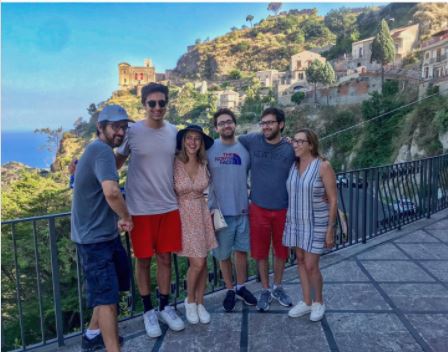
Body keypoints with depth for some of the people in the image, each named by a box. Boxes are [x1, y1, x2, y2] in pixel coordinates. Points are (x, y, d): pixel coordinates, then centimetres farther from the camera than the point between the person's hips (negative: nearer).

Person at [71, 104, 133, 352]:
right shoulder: (102, 150, -21)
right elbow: (111, 191, -37)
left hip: (106, 233, 11)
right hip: (95, 238, -11)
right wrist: (126, 217, -20)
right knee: (107, 297, -3)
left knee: (113, 285, 23)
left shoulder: (96, 149, 12)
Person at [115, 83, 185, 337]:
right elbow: (117, 163, 4)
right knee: (144, 261, 9)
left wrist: (178, 195, 13)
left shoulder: (174, 132, 3)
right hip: (141, 209, -3)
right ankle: (148, 311, 27)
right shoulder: (132, 132, -9)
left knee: (165, 259, 13)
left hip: (169, 207, 3)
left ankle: (165, 307, 31)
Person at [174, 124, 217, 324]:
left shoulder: (204, 164, 1)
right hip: (183, 215, -4)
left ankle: (200, 303, 26)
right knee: (197, 263, -6)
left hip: (202, 214, 4)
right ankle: (190, 300, 21)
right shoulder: (175, 164, -12)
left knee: (203, 262, 8)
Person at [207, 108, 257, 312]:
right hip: (219, 211, -2)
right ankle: (230, 290, 29)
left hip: (243, 209, 2)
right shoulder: (209, 149, -5)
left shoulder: (245, 148, 1)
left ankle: (241, 287, 32)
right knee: (224, 254, 10)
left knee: (242, 250, 13)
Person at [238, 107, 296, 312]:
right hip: (258, 208, 0)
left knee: (280, 250, 14)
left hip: (283, 209, 1)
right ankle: (265, 290, 29)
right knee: (261, 252, 10)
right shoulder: (251, 141, -6)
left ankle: (277, 287, 35)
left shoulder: (290, 149, -4)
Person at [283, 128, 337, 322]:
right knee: (301, 261, 13)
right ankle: (306, 302, 29)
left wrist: (330, 229, -13)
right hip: (295, 222, 6)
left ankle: (319, 302, 24)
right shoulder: (293, 165, 1)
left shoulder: (323, 166, -15)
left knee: (311, 266, -1)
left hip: (316, 223, -5)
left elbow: (333, 200, -13)